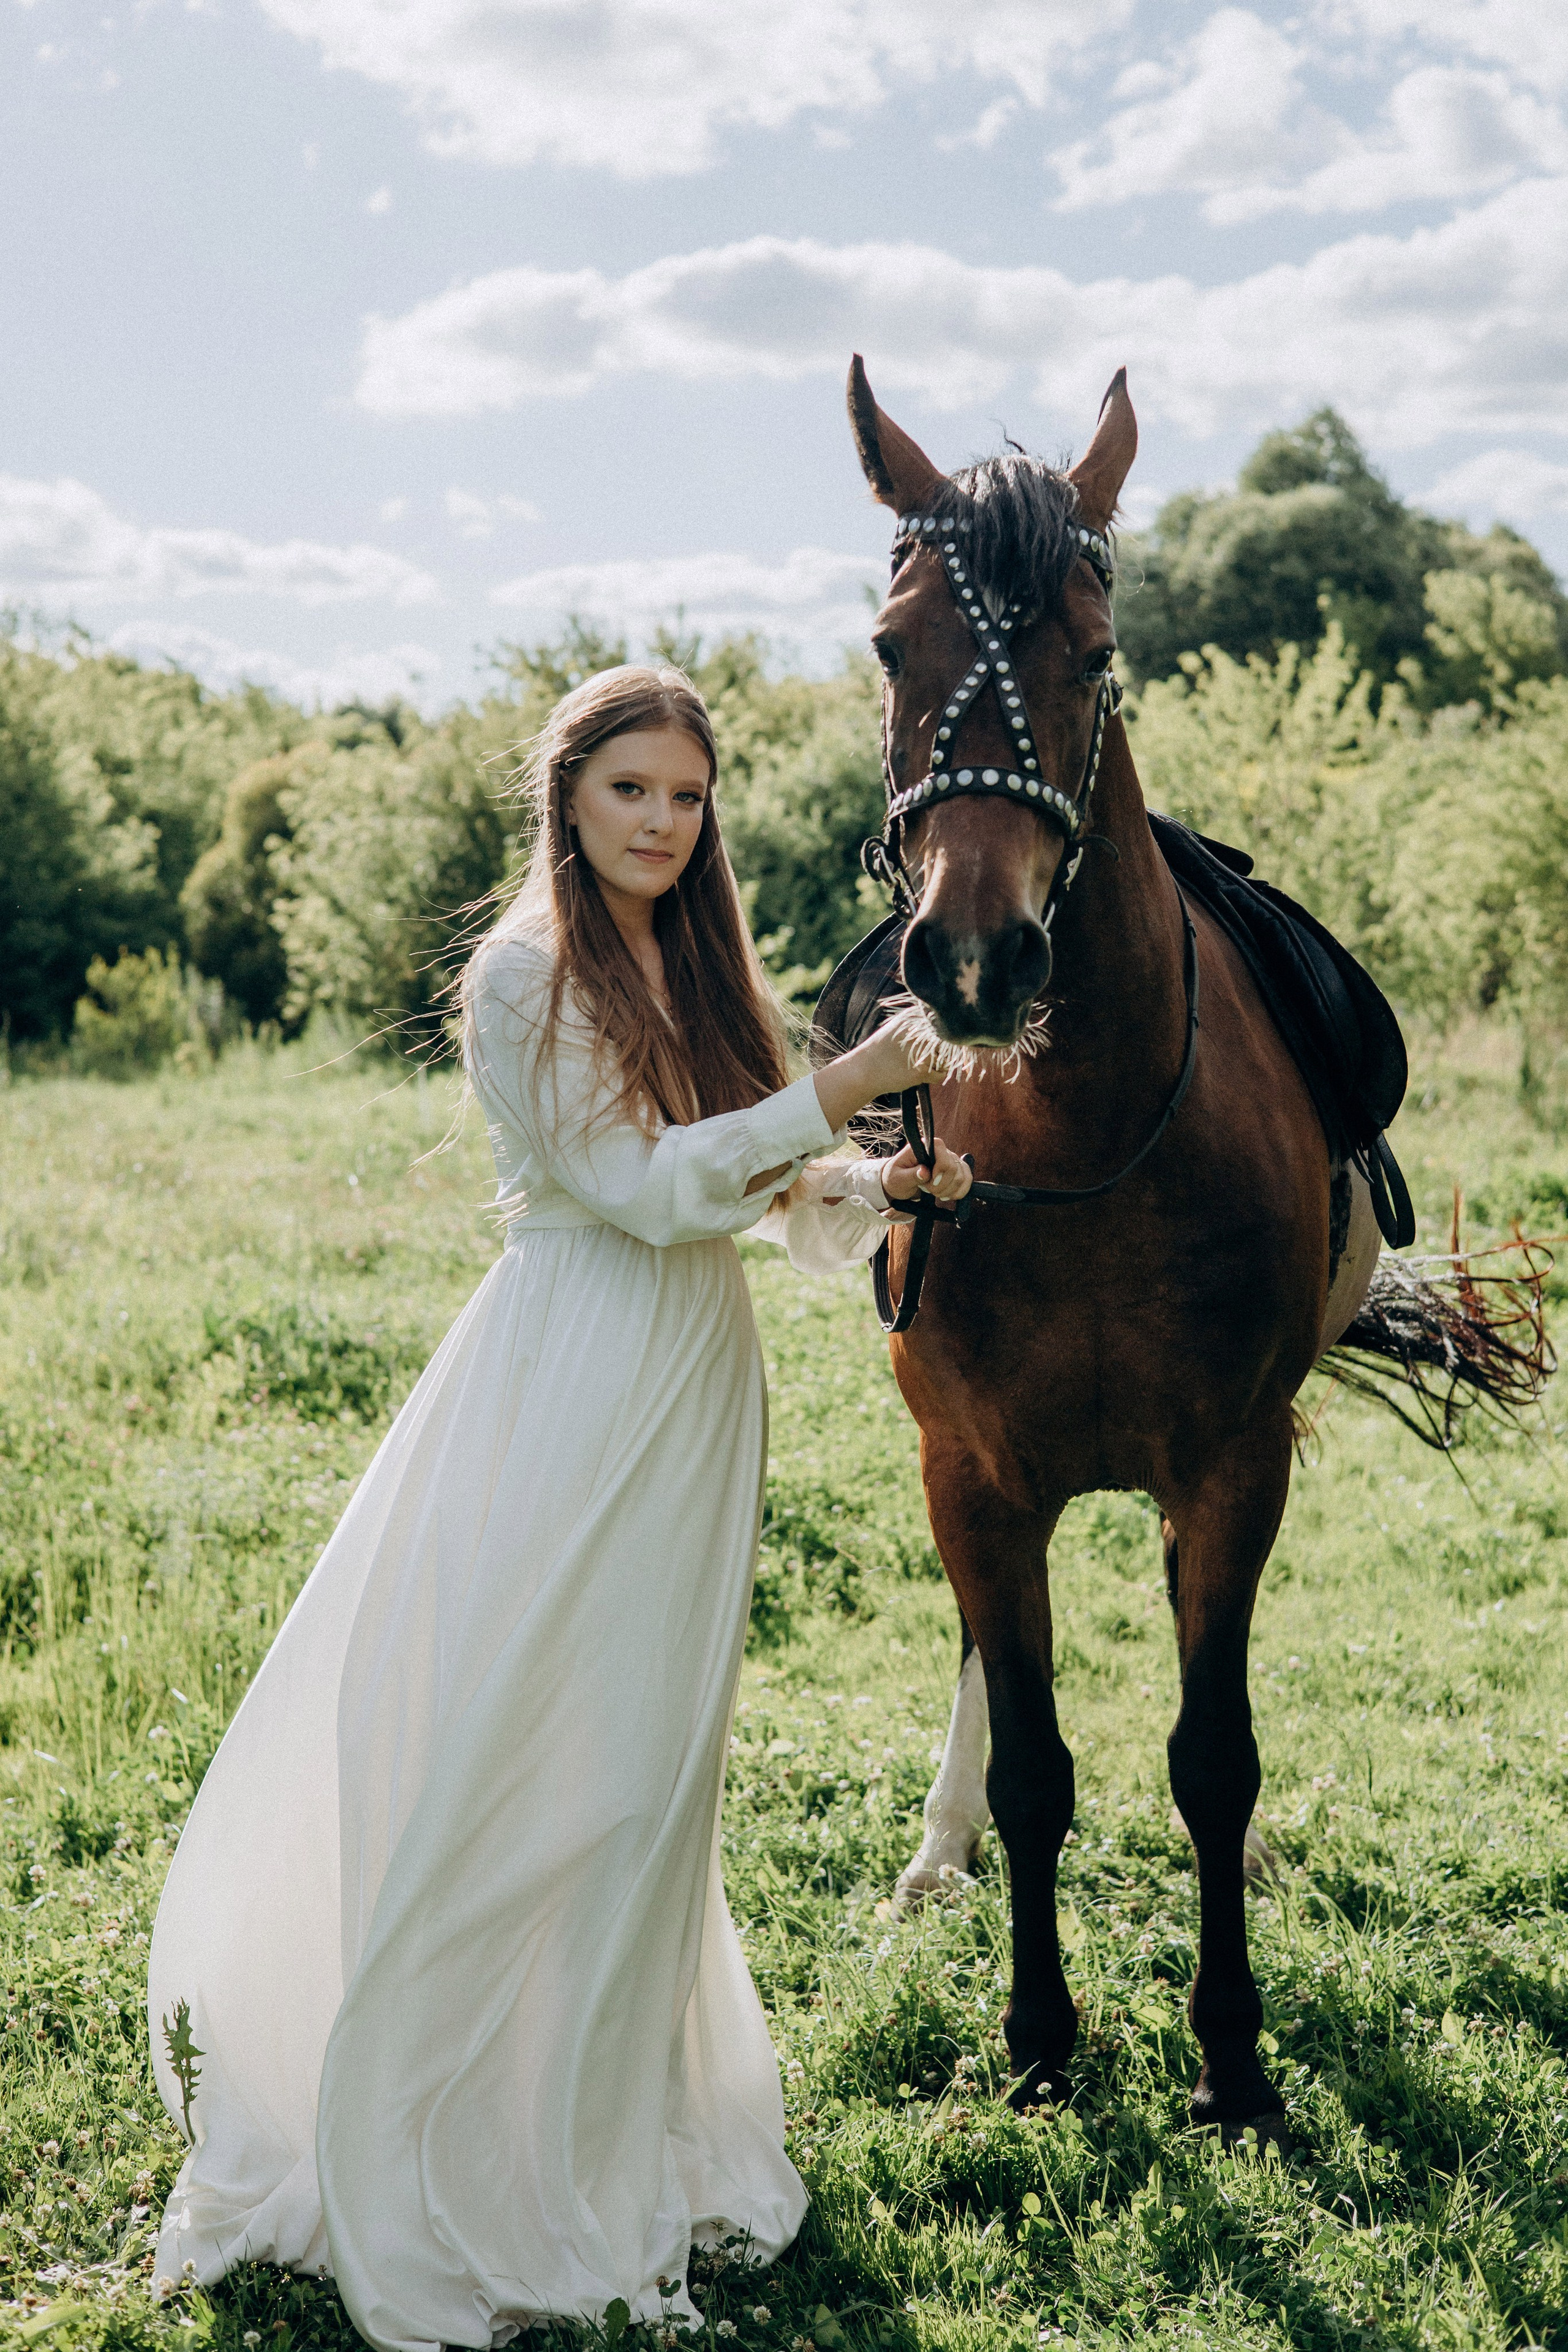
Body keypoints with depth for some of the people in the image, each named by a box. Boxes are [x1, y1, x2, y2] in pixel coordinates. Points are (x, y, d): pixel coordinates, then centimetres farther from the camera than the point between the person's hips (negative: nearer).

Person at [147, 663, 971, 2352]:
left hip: (696, 1387, 7)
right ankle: (449, 2166, 12)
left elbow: (762, 1183, 13)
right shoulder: (529, 974, -11)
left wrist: (882, 1183, -5)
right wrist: (854, 1082, -20)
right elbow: (649, 1189, -17)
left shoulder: (696, 965, 12)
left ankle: (617, 2131, 30)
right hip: (573, 1376, -7)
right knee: (508, 1765, -2)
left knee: (647, 1758, 14)